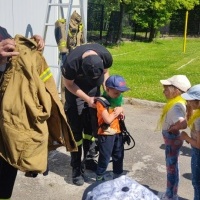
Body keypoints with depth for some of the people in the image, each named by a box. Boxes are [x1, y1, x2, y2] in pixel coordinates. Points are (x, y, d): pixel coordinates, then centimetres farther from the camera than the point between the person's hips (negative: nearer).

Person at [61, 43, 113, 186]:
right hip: (75, 90, -3)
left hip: (93, 89, 4)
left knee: (92, 126, 8)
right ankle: (76, 168, 6)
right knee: (76, 129, -5)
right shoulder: (71, 63, -38)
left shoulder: (106, 56, -28)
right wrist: (87, 99, -25)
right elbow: (68, 84, -18)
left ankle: (90, 159, 25)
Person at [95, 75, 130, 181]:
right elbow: (108, 119, -27)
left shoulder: (119, 98, 3)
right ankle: (100, 177, 22)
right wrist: (117, 112, -15)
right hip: (106, 134, -7)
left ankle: (118, 176, 36)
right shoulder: (101, 101, -20)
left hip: (117, 132, 7)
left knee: (119, 155, 18)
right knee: (105, 157, 4)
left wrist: (121, 113, -5)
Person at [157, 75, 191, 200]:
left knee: (172, 167, 7)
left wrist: (172, 128, -23)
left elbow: (183, 124, -43)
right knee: (171, 166, 21)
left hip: (172, 139, -10)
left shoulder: (176, 106, -28)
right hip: (171, 139, 10)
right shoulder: (177, 102, 0)